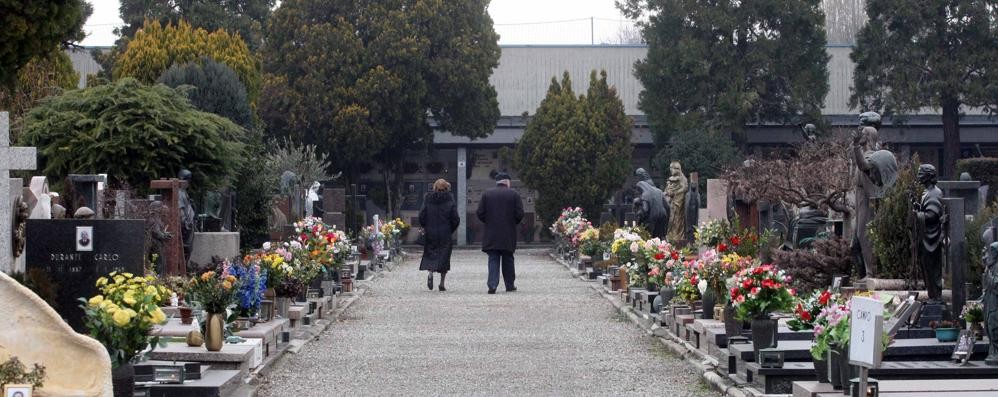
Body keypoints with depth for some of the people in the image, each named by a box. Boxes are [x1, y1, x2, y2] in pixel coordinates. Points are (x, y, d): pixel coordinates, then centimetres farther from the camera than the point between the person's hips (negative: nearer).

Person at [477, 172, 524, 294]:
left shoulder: (486, 194, 2)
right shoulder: (514, 194, -2)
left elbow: (480, 213, -2)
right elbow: (520, 214, -6)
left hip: (491, 234, 0)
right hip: (508, 234, 0)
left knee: (493, 260, 1)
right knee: (508, 260, 12)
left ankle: (492, 285, -12)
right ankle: (510, 285, 17)